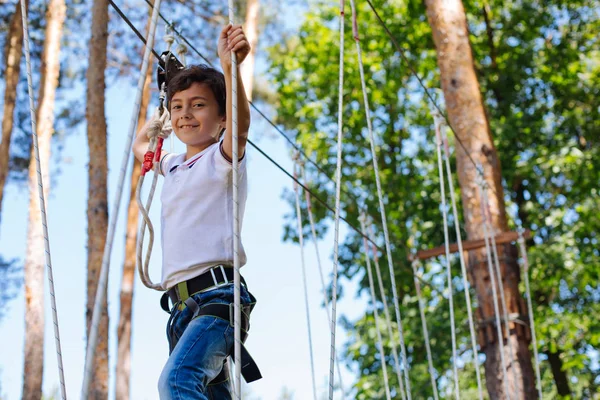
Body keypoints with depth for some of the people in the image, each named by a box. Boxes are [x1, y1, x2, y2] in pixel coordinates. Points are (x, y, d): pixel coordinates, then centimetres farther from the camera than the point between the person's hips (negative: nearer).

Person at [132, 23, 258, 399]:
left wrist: (231, 68, -36)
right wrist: (171, 100, 40)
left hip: (218, 294, -8)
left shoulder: (223, 157, 2)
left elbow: (240, 125, -22)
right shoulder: (173, 166, 24)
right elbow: (140, 143, 46)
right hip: (182, 303, 8)